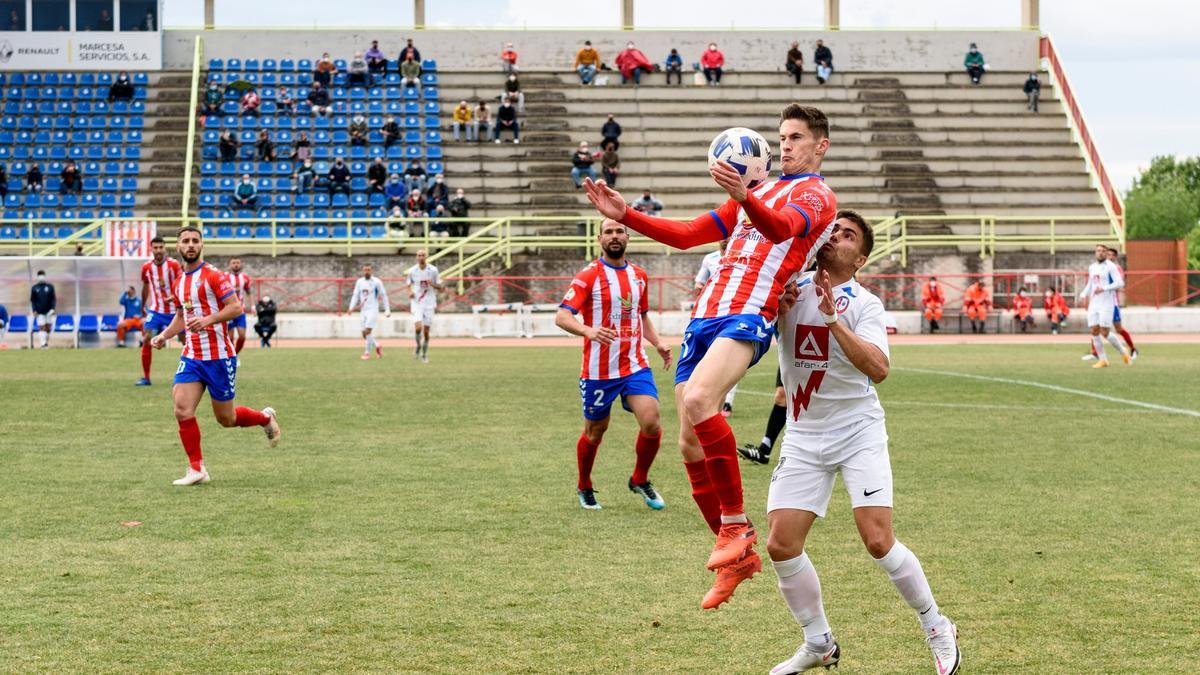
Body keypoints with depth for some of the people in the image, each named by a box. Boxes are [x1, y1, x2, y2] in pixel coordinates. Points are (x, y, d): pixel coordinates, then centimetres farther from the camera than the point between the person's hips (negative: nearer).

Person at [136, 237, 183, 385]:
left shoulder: (174, 264, -10)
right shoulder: (146, 267, 0)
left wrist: (173, 297, -29)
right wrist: (143, 306, 25)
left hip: (174, 310, -2)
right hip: (155, 310, 2)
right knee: (146, 341, -9)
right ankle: (145, 377, -2)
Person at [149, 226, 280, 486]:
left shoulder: (213, 276, -10)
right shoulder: (179, 282, 12)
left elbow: (236, 307, -16)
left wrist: (208, 320, -30)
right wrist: (164, 335, 10)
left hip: (218, 357, -6)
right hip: (191, 357, 6)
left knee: (226, 419, 4)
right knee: (182, 411, -12)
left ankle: (266, 418, 35)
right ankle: (197, 469, -2)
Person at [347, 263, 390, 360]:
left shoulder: (376, 282, -5)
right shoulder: (359, 282, 8)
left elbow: (384, 296, 0)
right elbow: (356, 295, 11)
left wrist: (387, 310, -1)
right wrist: (351, 307, -3)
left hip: (373, 310, -5)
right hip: (363, 310, 5)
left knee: (367, 331, -15)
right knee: (364, 333, 4)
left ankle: (367, 352, -5)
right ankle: (377, 347, 25)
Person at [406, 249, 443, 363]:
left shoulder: (433, 270, -2)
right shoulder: (412, 271, 0)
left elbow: (439, 287, 5)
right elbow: (409, 284, 13)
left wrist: (433, 284, -16)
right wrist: (410, 292, -8)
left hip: (429, 303, 1)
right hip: (417, 303, -1)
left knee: (426, 331, 2)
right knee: (418, 327, -20)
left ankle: (424, 355, 18)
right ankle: (418, 347, 8)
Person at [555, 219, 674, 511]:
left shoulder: (639, 275, 11)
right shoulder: (589, 275, -8)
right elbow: (561, 316, -17)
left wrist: (657, 343, 10)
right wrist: (588, 331, -36)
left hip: (635, 365, 4)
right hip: (598, 370, -4)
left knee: (651, 422, -14)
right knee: (595, 431, 9)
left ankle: (640, 481, 10)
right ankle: (584, 487, 34)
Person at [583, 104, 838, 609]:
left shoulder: (817, 195, 5)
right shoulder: (760, 192, 31)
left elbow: (781, 228, -19)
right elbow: (687, 235, 30)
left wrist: (745, 198, -39)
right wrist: (625, 216, 18)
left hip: (749, 316, -8)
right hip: (705, 316, 8)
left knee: (698, 399, -33)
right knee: (690, 443, 1)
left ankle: (738, 527, -23)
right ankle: (737, 557, 13)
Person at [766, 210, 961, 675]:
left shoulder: (863, 304, -9)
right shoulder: (788, 289, 1)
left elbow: (879, 368, -23)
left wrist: (833, 320, -31)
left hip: (858, 431, -4)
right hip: (804, 435, 4)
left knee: (878, 541, -14)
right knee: (782, 545, -5)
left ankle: (937, 629, 8)